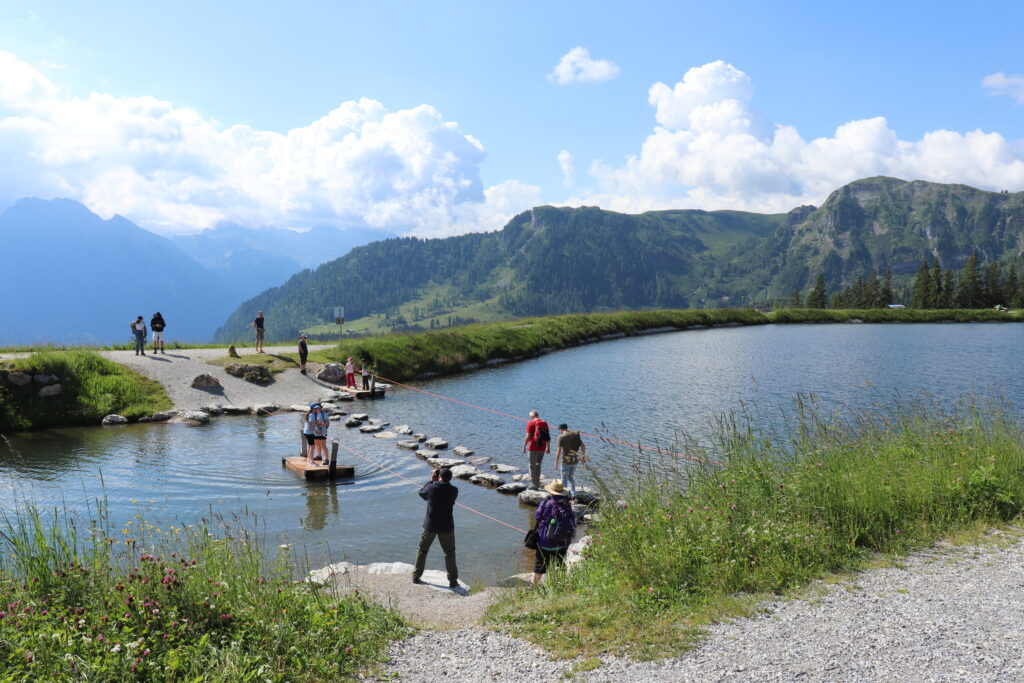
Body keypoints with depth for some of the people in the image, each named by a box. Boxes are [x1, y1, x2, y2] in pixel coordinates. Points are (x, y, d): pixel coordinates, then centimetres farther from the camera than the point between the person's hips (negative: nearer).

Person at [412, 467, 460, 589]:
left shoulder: (432, 488, -13)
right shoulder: (454, 490, -10)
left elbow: (421, 493, 7)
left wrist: (432, 481, 13)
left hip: (430, 525, 0)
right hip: (446, 526, 0)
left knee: (422, 550, 19)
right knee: (449, 552, 14)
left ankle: (416, 577, 25)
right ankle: (453, 581, 15)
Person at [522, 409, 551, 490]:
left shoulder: (530, 423, -7)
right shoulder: (544, 423, 8)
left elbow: (528, 436, -12)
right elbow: (548, 437, 9)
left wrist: (524, 447, -5)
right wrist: (548, 447, 16)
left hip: (534, 447, -5)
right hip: (542, 448, 5)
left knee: (532, 466, 4)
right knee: (538, 465, 17)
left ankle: (533, 484, 3)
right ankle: (537, 484, 20)